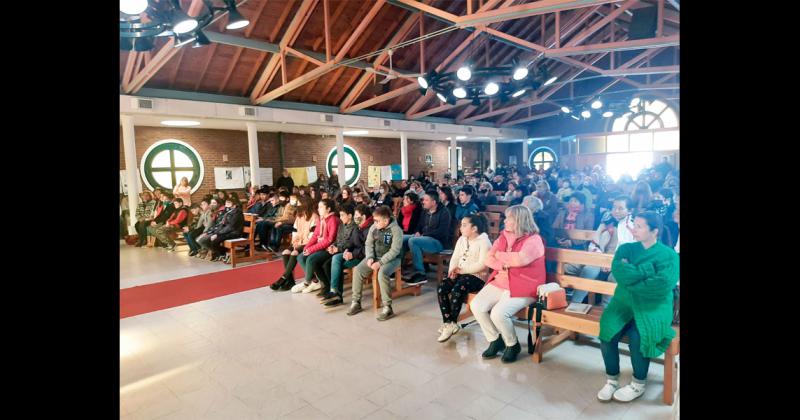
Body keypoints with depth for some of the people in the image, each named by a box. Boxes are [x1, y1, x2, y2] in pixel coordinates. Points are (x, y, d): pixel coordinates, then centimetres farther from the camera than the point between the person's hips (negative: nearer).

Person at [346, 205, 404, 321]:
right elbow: (369, 244, 6)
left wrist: (380, 262, -25)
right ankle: (356, 302, -2)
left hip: (392, 258, -6)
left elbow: (394, 250, -21)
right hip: (375, 256, 6)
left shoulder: (396, 230, -18)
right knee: (357, 270, -14)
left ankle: (387, 307, -24)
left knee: (382, 273, -35)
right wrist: (370, 257, -12)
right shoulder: (374, 227, 0)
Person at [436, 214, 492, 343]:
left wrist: (462, 270, -17)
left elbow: (482, 265, -19)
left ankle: (452, 323, -11)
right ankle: (447, 322, -11)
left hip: (476, 276, -7)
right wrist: (452, 270, -11)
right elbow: (455, 257, 10)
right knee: (441, 287, -19)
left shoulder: (484, 242, -10)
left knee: (456, 291, -31)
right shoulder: (461, 240, 15)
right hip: (460, 273, 7)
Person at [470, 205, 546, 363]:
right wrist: (502, 265, -17)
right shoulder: (503, 237, 12)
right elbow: (488, 259, 5)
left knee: (498, 313, -27)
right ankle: (495, 340, 9)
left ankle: (512, 345, 4)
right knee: (476, 306, -12)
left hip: (522, 288, -7)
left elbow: (520, 259, -26)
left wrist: (499, 255, -9)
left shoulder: (533, 240, -9)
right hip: (500, 283, 7)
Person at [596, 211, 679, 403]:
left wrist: (630, 277, -10)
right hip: (624, 301, 3)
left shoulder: (669, 255, -2)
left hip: (653, 307, -3)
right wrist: (648, 270, -13)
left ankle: (639, 384, -3)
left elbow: (662, 285, -18)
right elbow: (618, 274, -10)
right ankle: (612, 379, -2)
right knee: (608, 331, -24)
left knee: (638, 335, -29)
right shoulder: (626, 248, 8)